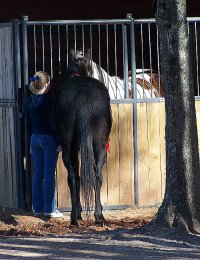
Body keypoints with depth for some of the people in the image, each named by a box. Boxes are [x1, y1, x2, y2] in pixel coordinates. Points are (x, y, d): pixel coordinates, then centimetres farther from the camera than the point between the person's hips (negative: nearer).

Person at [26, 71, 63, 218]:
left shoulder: (30, 101, 5)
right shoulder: (48, 99, -13)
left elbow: (28, 123, 9)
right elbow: (52, 122, -15)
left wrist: (30, 142, 16)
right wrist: (59, 142, -10)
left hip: (35, 139, 6)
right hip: (48, 138, -6)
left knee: (38, 174, 10)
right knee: (49, 174, -1)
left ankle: (38, 208, 13)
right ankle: (49, 209, 1)